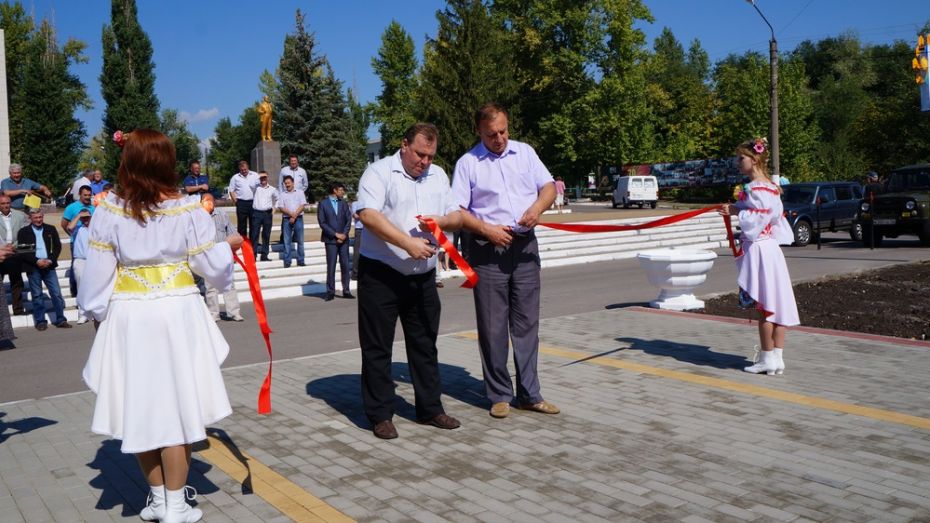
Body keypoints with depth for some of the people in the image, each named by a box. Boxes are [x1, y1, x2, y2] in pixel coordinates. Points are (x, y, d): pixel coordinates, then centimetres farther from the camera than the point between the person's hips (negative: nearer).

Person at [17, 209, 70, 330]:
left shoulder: (51, 229, 9)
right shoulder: (23, 232, 4)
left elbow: (57, 246, 7)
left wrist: (50, 260, -8)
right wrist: (37, 261, -13)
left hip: (49, 266, 1)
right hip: (33, 267, -1)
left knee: (56, 293, -2)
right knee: (37, 295, 4)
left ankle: (60, 320, 4)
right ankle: (40, 321, 11)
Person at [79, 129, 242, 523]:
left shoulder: (109, 211, -5)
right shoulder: (187, 210, -7)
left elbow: (98, 271, -1)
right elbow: (211, 264, -2)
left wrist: (97, 314, 12)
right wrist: (230, 246, 18)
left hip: (128, 317, 1)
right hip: (175, 314, -1)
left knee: (141, 407, 13)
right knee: (174, 406, 6)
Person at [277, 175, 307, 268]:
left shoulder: (299, 193, 8)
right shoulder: (282, 195, 11)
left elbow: (302, 206, -1)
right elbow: (281, 207, 1)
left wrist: (295, 216, -11)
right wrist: (291, 213, -14)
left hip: (298, 218, -1)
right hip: (286, 219, 1)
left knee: (300, 240, 0)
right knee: (287, 241, 0)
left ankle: (300, 260, 5)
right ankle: (287, 261, 3)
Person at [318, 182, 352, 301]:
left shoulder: (344, 203, 11)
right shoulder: (323, 204, 0)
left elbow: (348, 220, 7)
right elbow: (322, 222, -5)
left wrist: (344, 234, -7)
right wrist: (335, 234, -11)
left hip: (343, 239, 3)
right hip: (331, 240, -3)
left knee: (345, 265, 3)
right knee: (331, 266, -2)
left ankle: (346, 291, 9)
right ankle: (330, 292, 4)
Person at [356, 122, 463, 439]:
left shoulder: (437, 176, 12)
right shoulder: (380, 172, -7)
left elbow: (457, 216, 14)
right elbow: (368, 214, -21)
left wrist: (442, 221, -10)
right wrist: (408, 243, -28)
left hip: (423, 277, 6)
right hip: (381, 274, -5)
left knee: (425, 344, 13)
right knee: (377, 347, 2)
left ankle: (430, 409, 25)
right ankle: (380, 415, 13)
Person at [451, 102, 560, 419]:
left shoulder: (525, 153, 12)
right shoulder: (467, 163, 1)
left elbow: (549, 187, 13)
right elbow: (457, 211, -2)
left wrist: (538, 206, -8)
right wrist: (487, 230, -15)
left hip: (525, 246, 3)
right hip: (487, 249, -3)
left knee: (527, 323, 7)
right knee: (492, 327, 2)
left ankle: (529, 394, 15)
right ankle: (499, 395, 12)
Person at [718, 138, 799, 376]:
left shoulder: (755, 188, -14)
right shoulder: (771, 187, 14)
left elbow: (760, 217, -22)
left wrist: (737, 211, -11)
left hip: (758, 249, -9)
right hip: (770, 246, 9)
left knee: (764, 304, -3)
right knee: (776, 303, 8)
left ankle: (768, 358, 5)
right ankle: (777, 357, 12)